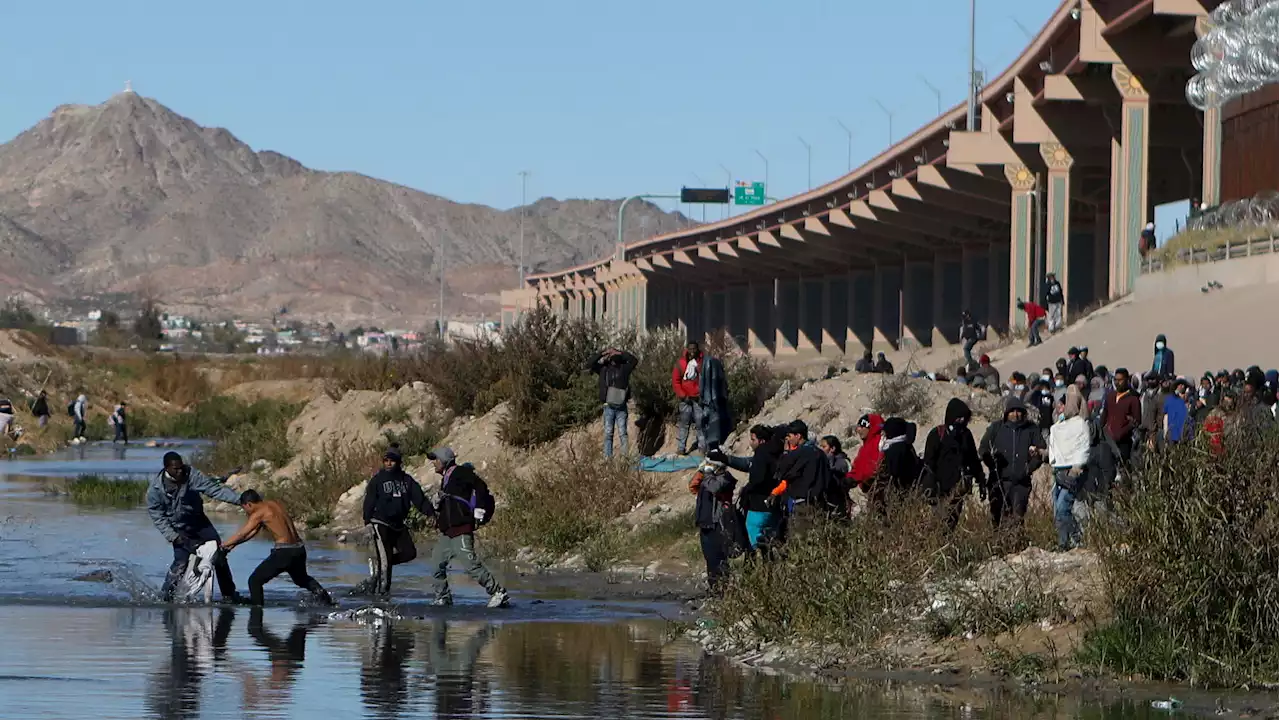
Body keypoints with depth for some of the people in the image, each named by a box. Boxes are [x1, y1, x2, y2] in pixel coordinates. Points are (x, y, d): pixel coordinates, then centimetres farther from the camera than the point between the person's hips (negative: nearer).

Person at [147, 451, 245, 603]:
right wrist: (173, 536, -21)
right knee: (181, 562, -17)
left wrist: (239, 499, -28)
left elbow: (214, 488, -20)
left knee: (219, 556, -3)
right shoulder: (155, 489, -18)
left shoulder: (191, 475, -17)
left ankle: (229, 595, 8)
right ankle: (165, 596, 1)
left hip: (199, 522, 3)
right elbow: (158, 517, -12)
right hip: (179, 529, -3)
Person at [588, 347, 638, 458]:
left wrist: (621, 353, -2)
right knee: (608, 434, 1)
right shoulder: (604, 369, 5)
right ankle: (608, 457, -1)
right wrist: (602, 354, -2)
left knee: (622, 433, 0)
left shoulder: (624, 368, 3)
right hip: (609, 407, 1)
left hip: (621, 407, -1)